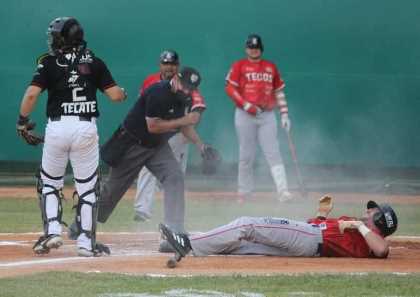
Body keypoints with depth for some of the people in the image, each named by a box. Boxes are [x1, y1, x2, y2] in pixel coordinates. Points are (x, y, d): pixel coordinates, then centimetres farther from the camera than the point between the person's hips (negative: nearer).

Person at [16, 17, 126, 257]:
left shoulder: (49, 62, 0)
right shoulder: (94, 63, 5)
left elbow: (32, 94, -10)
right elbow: (116, 95, 0)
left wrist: (22, 121, 2)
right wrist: (122, 93, 23)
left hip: (57, 127, -1)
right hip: (86, 128, 1)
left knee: (49, 183, 16)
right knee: (87, 187, 8)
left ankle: (52, 231, 1)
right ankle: (86, 241, 6)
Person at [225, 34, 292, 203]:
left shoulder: (271, 67, 14)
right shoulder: (239, 66, 5)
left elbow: (279, 91, 16)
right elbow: (230, 88, -4)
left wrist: (284, 114, 8)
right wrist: (247, 106, -14)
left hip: (267, 114, 2)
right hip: (245, 115, -2)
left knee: (273, 153, -7)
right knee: (246, 155, 2)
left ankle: (283, 191, -15)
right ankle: (244, 193, 12)